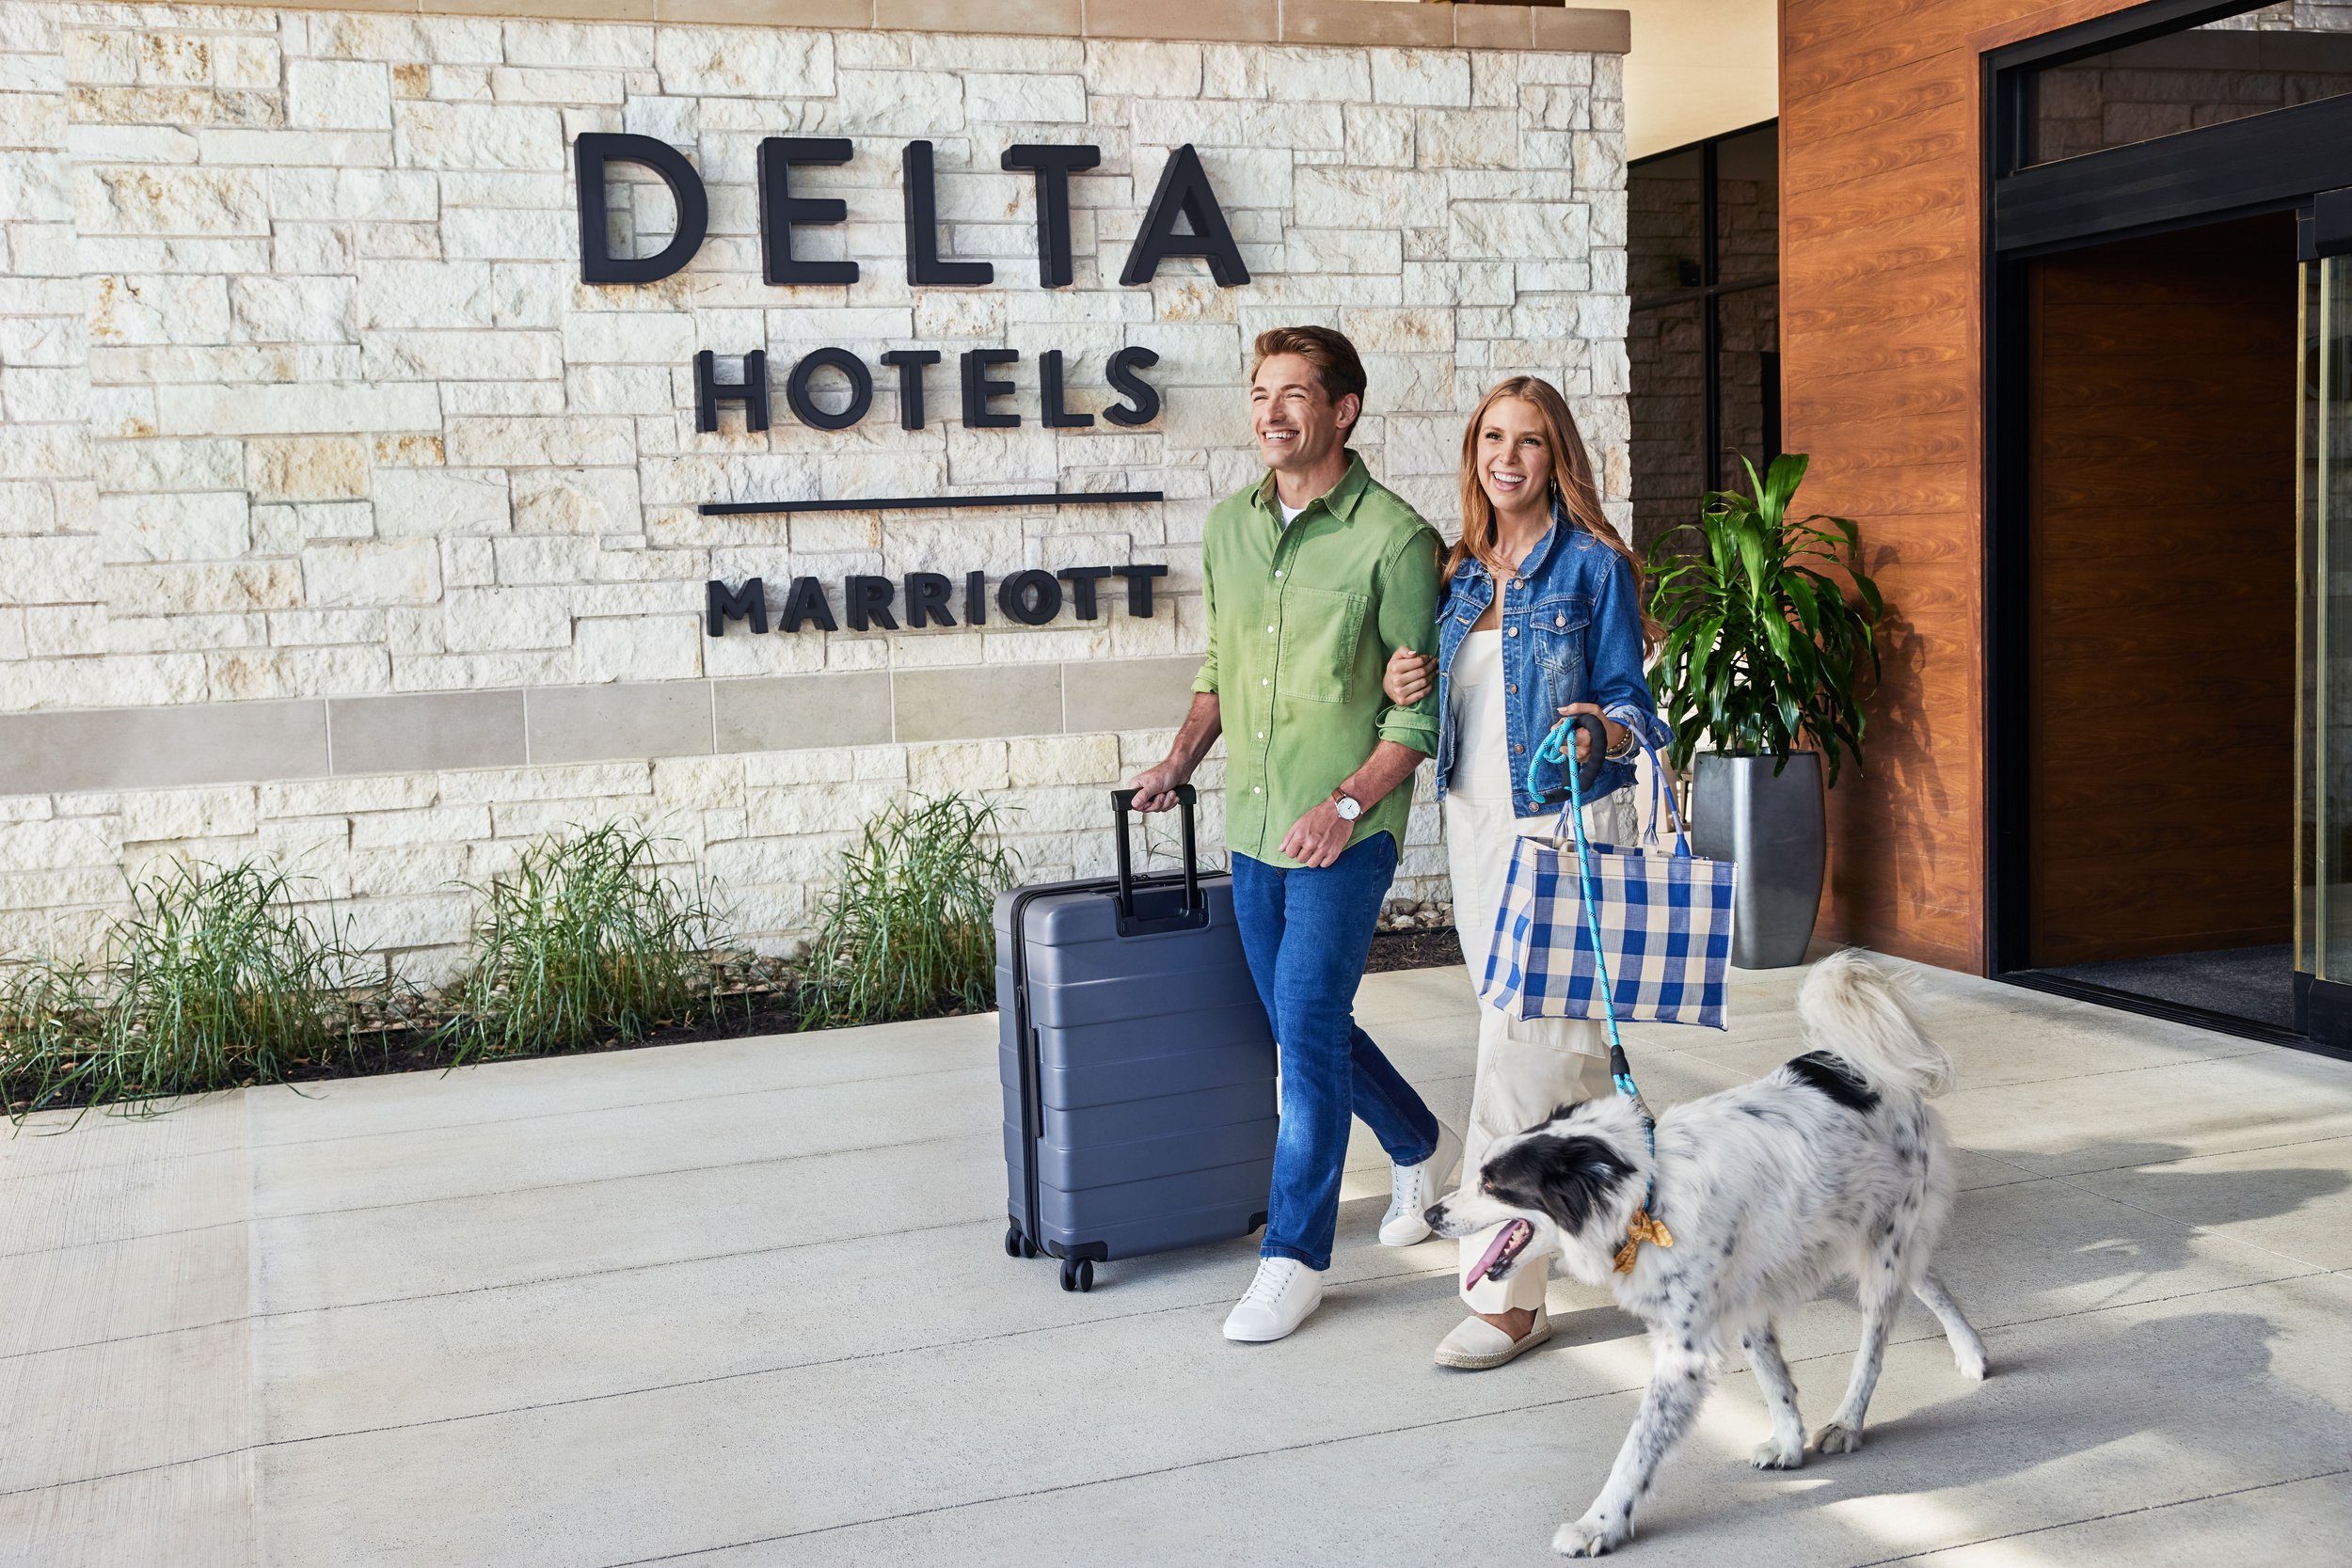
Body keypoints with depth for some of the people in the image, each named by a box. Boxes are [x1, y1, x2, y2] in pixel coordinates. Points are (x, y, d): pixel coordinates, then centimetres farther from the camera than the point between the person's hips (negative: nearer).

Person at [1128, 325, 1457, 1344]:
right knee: (1302, 1021, 16)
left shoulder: (1393, 538, -11)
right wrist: (1180, 760, 10)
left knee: (1309, 1030, -7)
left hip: (1344, 835, -7)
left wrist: (1346, 803, -19)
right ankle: (1420, 1147, 41)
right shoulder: (1230, 524, 8)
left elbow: (1421, 707, -11)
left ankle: (1295, 1256, 6)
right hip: (1252, 825, 7)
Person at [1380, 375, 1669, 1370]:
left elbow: (1630, 703, -6)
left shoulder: (1593, 564, -5)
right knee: (1563, 1040, 15)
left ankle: (1507, 1293, -5)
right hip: (1474, 826, 7)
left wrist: (1604, 730, -27)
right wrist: (1403, 685, -1)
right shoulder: (1461, 571, 12)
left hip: (1566, 827, -6)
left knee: (1524, 1049, -10)